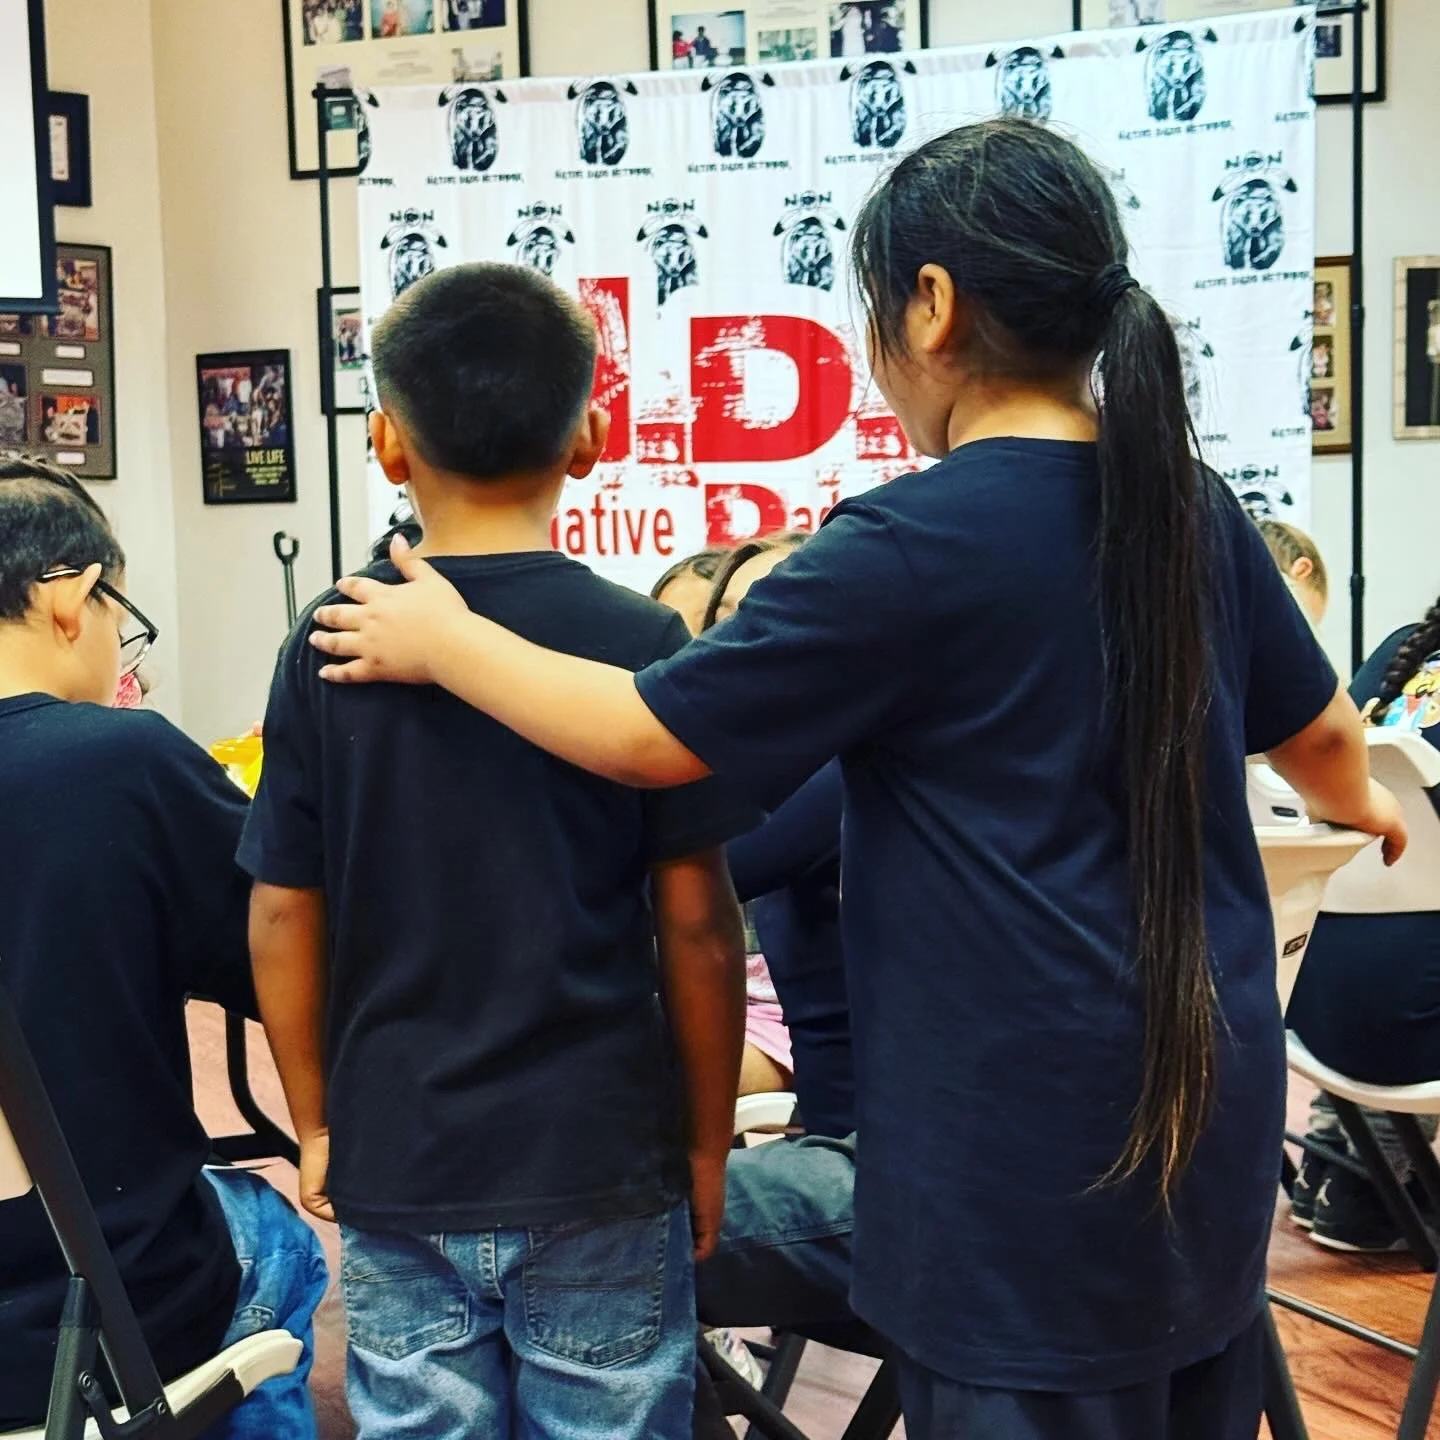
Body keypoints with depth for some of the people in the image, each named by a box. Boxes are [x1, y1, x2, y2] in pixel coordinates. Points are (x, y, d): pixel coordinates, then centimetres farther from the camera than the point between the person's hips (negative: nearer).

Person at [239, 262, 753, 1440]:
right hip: (599, 1165, -2)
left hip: (396, 1168, 2)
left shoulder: (327, 651, -5)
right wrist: (708, 1141, 5)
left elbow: (283, 921, -1)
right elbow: (697, 926, -8)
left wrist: (317, 1126, 12)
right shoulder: (644, 645, -10)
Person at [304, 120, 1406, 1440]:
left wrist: (442, 644, 3)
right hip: (1211, 1095, 7)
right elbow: (1318, 729, 19)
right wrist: (1361, 806, 42)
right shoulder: (1192, 503, 3)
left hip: (1034, 1141, -7)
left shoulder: (915, 543, -18)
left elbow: (646, 735, -13)